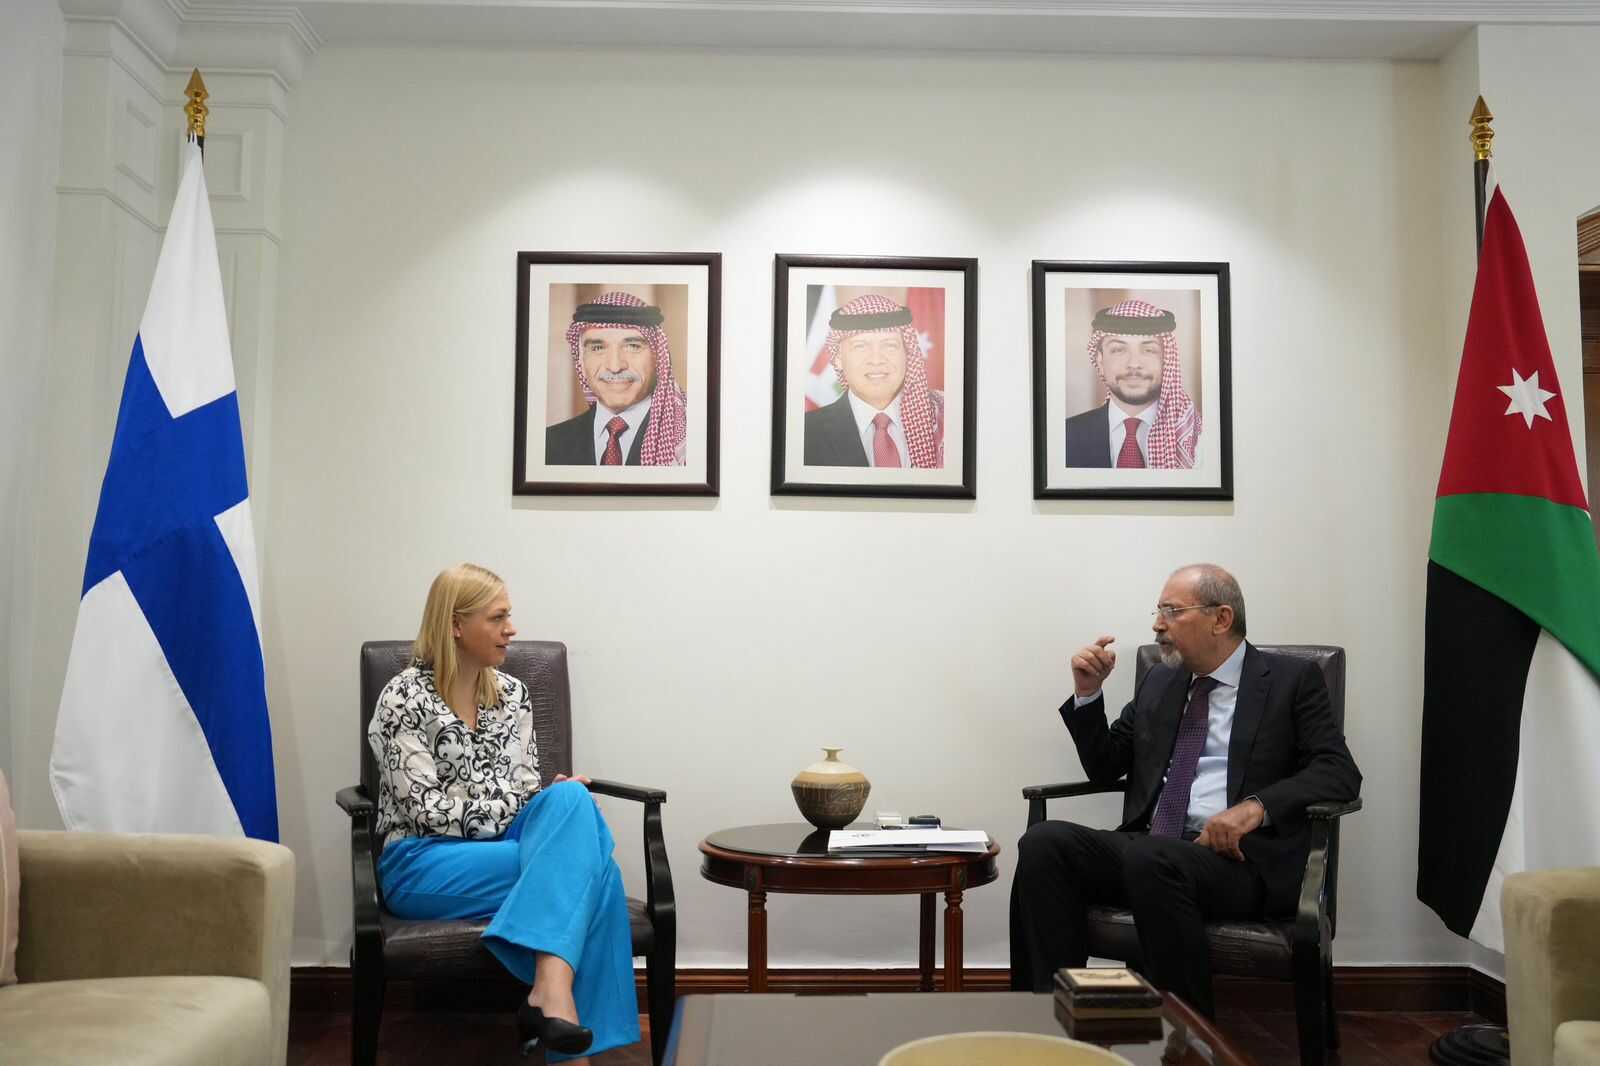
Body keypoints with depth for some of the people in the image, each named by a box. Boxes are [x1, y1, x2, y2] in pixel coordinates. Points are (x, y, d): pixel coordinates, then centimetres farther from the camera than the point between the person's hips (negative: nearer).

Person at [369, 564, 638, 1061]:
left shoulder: (513, 694, 11)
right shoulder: (404, 698, -6)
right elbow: (426, 809, -12)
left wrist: (559, 806, -9)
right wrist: (514, 812, -15)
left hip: (501, 846, 5)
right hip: (421, 862, -5)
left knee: (572, 799, -30)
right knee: (580, 864, -27)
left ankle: (550, 994, -38)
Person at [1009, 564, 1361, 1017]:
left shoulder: (1292, 679, 6)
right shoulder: (1158, 682, 20)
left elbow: (1340, 772, -5)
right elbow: (1105, 768, 23)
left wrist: (1257, 805, -22)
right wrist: (1088, 692, 7)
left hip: (1240, 857, -5)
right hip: (1146, 848, 5)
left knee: (1150, 859, -37)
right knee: (1044, 842, -23)